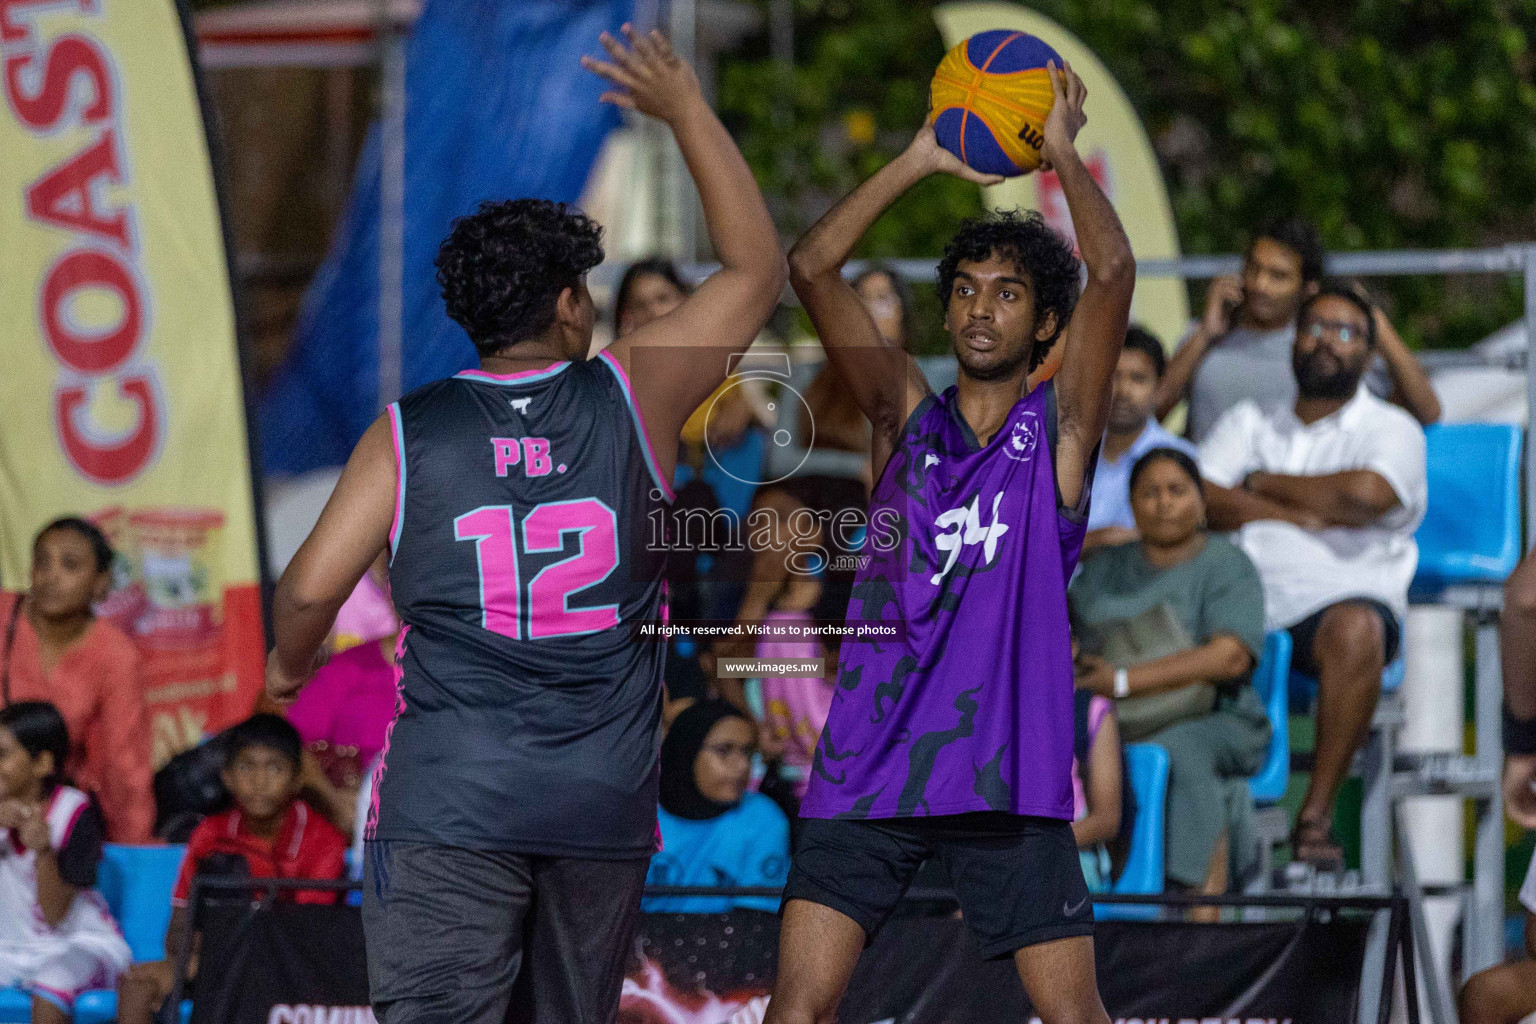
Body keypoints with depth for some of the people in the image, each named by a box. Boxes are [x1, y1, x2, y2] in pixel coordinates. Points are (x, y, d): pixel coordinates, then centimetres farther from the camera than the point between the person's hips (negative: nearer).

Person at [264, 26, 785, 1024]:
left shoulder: (407, 433, 0)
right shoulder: (632, 397, 2)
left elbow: (311, 587, -4)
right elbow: (758, 269, 12)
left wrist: (292, 663, 19)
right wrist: (688, 112, 17)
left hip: (448, 802, -2)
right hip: (605, 804, 2)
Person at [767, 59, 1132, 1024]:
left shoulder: (1059, 428, 5)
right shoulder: (907, 416, 11)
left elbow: (1113, 274, -9)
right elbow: (813, 267, 4)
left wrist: (1063, 152, -2)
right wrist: (921, 159, 4)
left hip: (1008, 772, -2)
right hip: (870, 762, 2)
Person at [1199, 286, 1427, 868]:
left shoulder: (1391, 430, 12)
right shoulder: (1248, 423, 24)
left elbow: (1367, 493, -11)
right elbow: (1199, 498, 5)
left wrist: (1262, 485, 2)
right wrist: (1301, 514, -4)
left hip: (1342, 596, -3)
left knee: (1355, 629, -40)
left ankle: (1316, 815, -35)